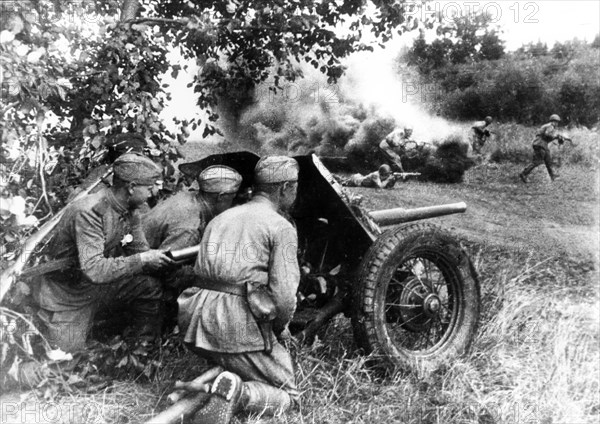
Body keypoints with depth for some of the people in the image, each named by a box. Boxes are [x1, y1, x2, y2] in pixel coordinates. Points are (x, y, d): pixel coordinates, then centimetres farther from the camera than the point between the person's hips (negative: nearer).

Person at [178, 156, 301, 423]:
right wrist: (279, 328, 10)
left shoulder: (220, 218, 20)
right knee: (287, 394, 10)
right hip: (240, 325, -7)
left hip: (198, 322, 8)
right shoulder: (281, 227, -3)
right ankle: (236, 395, -17)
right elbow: (284, 296, -13)